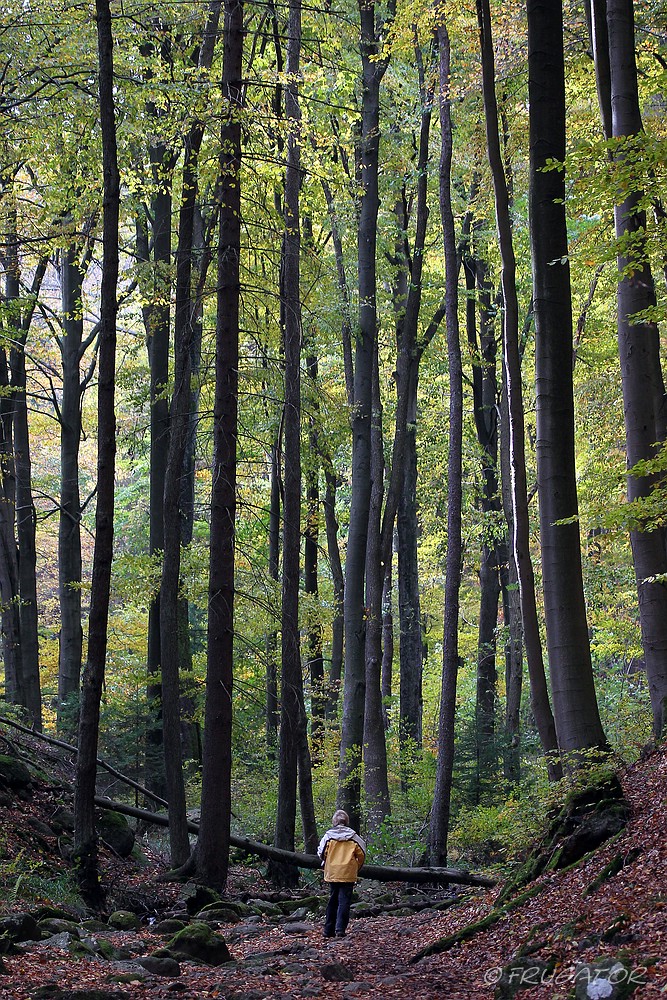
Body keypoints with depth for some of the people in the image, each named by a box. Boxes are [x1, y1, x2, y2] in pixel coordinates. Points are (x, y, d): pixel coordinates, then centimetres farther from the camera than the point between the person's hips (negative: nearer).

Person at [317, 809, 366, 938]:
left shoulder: (328, 835, -1)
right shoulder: (353, 836, -1)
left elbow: (322, 853, -1)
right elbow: (361, 853, 0)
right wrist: (357, 867, 15)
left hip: (332, 873, 2)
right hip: (348, 874, -2)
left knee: (332, 901, 13)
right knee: (344, 901, 0)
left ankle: (329, 930, 15)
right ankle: (340, 929, -11)